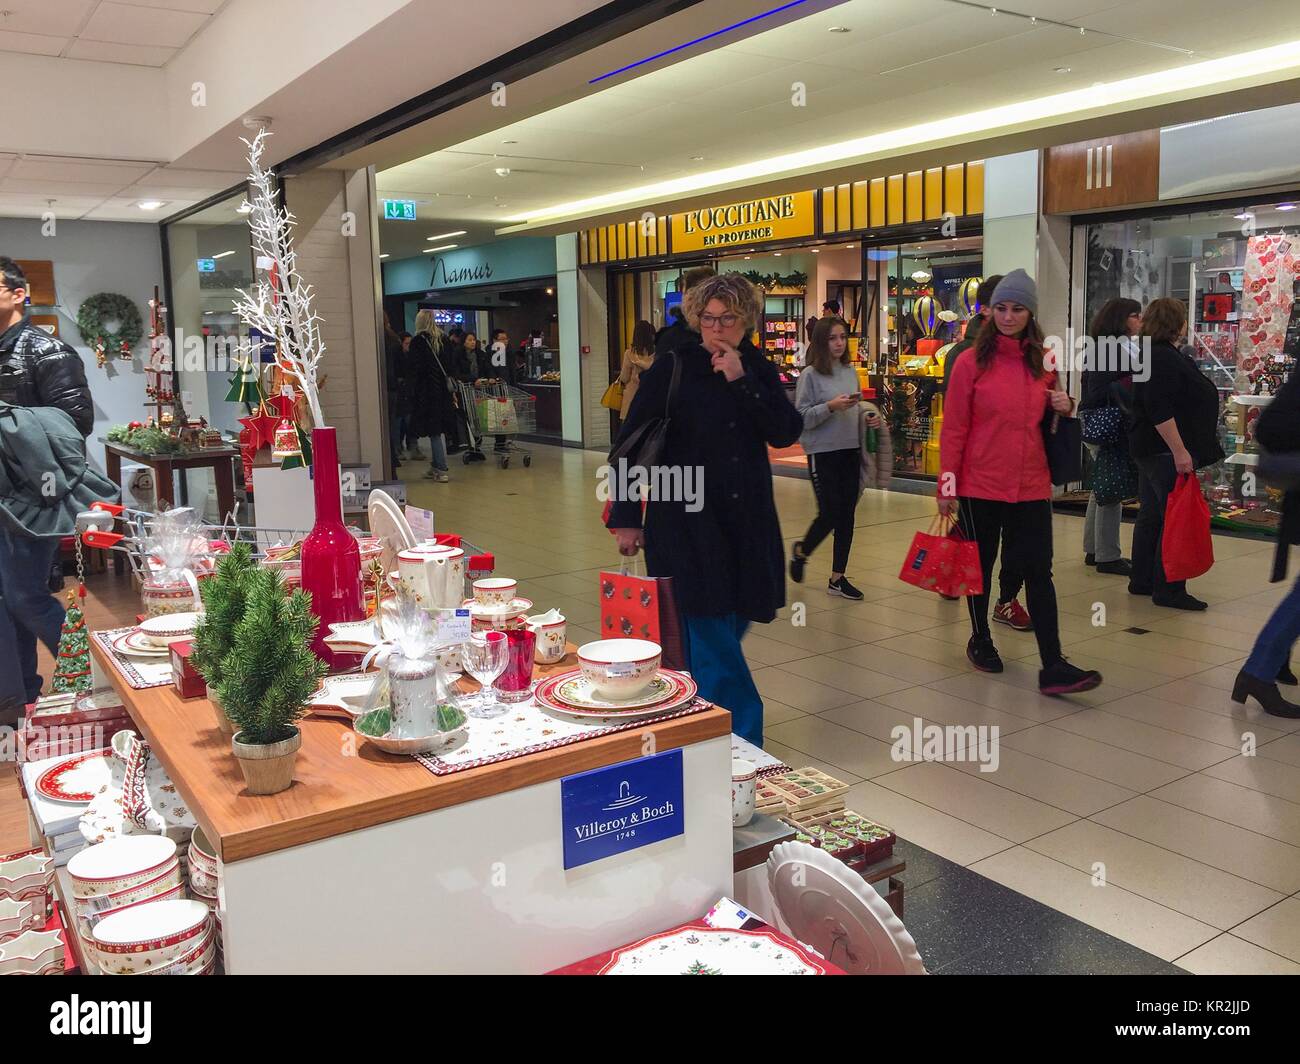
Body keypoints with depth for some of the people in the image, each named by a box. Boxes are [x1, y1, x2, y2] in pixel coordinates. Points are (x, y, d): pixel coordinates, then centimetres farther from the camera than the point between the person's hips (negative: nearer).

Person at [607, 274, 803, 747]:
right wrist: (626, 518, -5)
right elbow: (631, 443, -3)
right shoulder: (672, 368, -4)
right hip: (685, 519, -4)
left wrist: (741, 380, -14)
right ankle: (742, 736, 4)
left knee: (729, 626, 11)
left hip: (745, 521, 4)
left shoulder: (758, 371, 7)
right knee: (709, 633, -6)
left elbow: (786, 433, -6)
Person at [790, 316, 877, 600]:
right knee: (829, 514, -3)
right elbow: (801, 418, -13)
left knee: (846, 515, 7)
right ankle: (801, 551, 28)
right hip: (823, 452, -6)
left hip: (851, 451, 6)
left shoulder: (850, 371, 8)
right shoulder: (811, 375, -8)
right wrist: (830, 407, -23)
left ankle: (838, 578, 16)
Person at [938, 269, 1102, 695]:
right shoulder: (971, 362, -5)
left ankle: (1053, 667, -3)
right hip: (979, 484, -3)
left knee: (1039, 571, -2)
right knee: (981, 565, 11)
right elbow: (954, 428, -5)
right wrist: (947, 486, -8)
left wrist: (1063, 408, -1)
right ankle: (980, 640, 32)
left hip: (1031, 485, 3)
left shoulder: (1043, 363, 8)